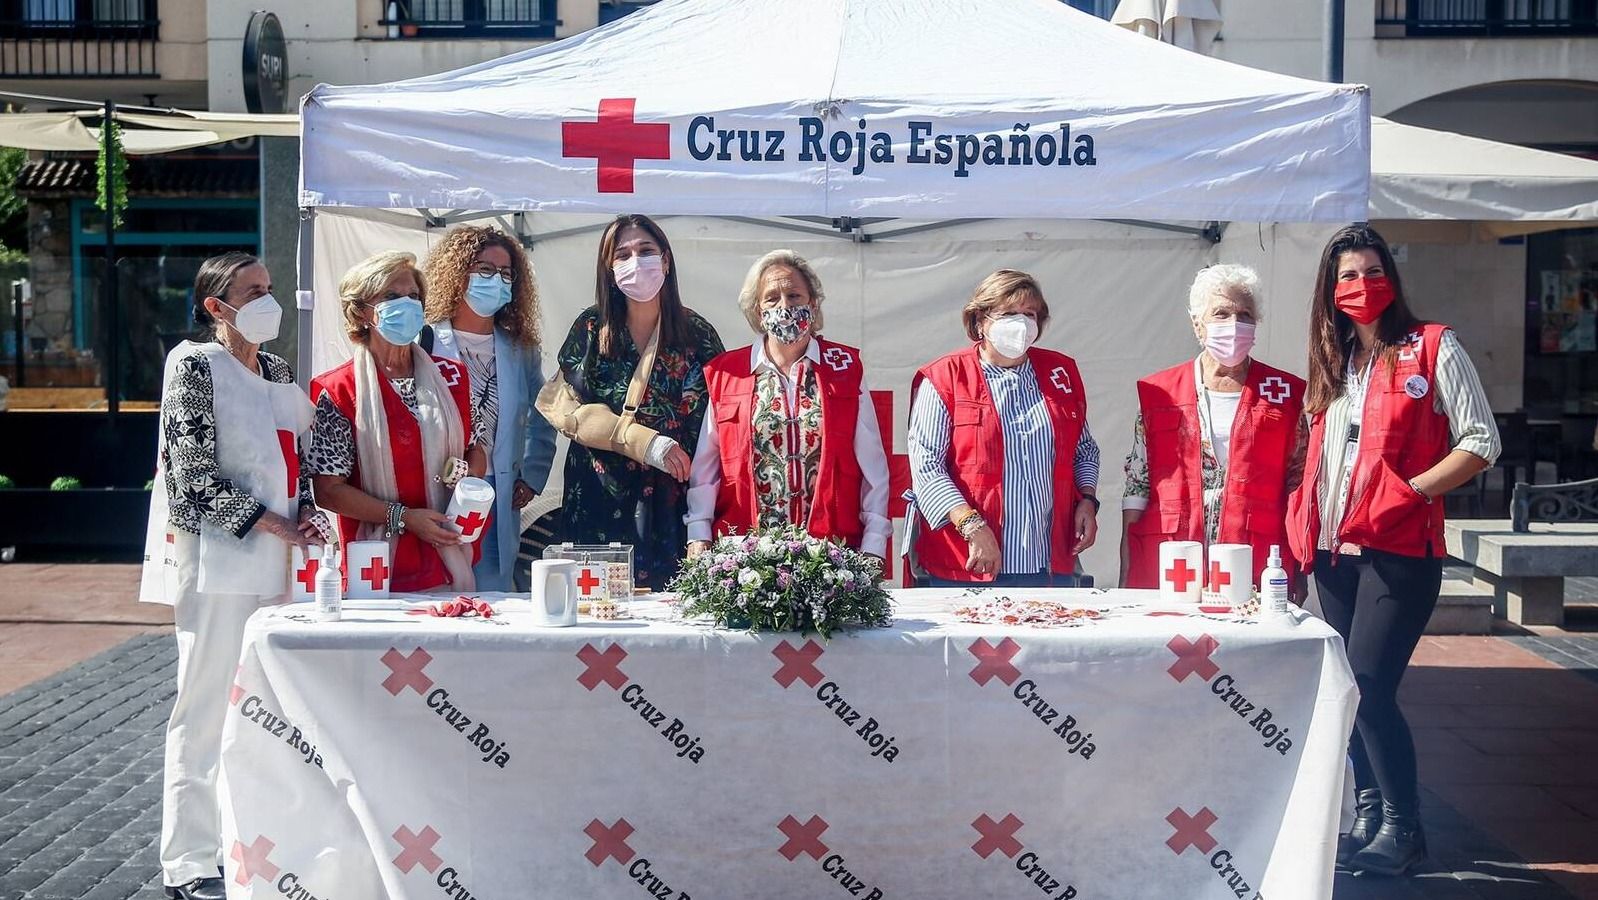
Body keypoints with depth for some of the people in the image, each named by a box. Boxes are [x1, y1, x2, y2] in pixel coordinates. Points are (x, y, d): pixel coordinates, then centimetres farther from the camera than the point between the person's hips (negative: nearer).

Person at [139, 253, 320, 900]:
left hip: (272, 560, 7)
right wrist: (272, 524, -12)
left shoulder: (276, 370, 16)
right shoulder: (194, 365, -6)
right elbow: (194, 475, -12)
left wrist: (305, 511, 2)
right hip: (215, 558, -7)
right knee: (207, 707, -4)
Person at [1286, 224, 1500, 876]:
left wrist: (1412, 491, -16)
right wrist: (1304, 515, 7)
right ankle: (1368, 817, 20)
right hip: (1334, 549, 6)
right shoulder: (1330, 362, 15)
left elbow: (1481, 442, -6)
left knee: (1369, 686, -13)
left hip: (1400, 548, -6)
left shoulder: (1432, 348, -2)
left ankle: (1402, 828, 1)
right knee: (1348, 689, 8)